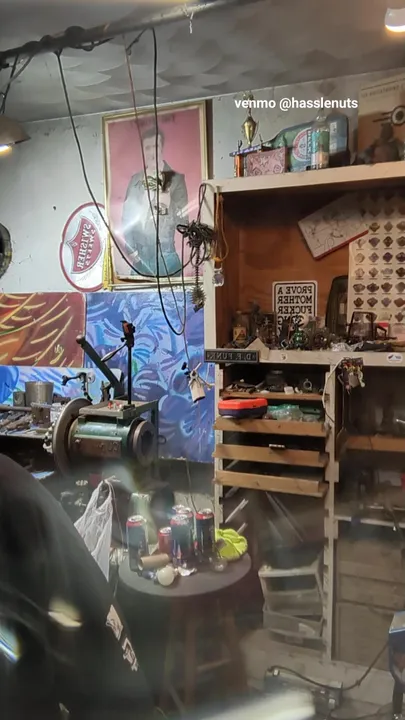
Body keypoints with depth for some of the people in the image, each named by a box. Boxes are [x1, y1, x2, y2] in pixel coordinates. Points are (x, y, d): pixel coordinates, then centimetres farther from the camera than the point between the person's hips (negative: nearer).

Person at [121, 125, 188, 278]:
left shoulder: (176, 178, 1)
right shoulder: (135, 179, 10)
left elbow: (182, 220, -3)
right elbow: (126, 215, 11)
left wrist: (168, 206, -23)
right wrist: (131, 250, 1)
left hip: (165, 253, -2)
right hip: (140, 254, 3)